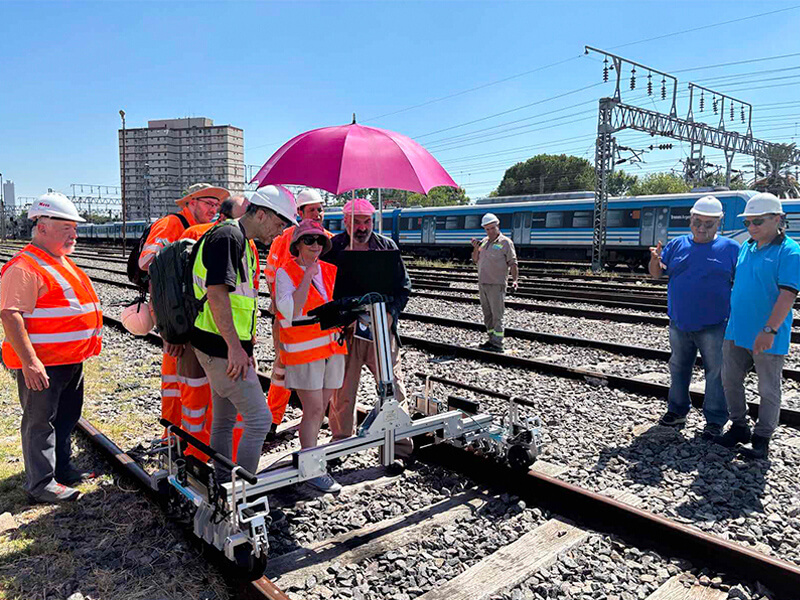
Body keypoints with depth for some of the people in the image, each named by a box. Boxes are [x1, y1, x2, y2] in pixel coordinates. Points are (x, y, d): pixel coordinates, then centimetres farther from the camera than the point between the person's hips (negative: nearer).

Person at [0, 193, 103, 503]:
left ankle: (63, 467, 34)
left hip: (72, 360, 10)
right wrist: (29, 362, -27)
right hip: (42, 364, -10)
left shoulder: (63, 262, 16)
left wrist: (90, 340, 24)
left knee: (66, 418, 19)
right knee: (41, 421, 1)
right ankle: (41, 484, 12)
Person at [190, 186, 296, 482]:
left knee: (224, 420, 17)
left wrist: (244, 346, 24)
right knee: (259, 418, -7)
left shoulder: (242, 242, 18)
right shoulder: (227, 237, -15)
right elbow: (216, 293, -25)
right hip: (223, 348, -10)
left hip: (227, 347, 10)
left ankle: (223, 485, 29)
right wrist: (235, 346, -25)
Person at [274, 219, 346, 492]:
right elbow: (291, 311, -19)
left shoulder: (329, 271, 11)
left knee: (320, 408, 10)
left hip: (332, 347, 6)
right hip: (303, 349, -6)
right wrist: (307, 277, -20)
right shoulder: (285, 273, -5)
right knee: (313, 410, -6)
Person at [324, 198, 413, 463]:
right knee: (342, 393, 8)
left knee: (394, 390, 2)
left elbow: (403, 286, 9)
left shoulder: (387, 247, 7)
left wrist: (390, 314, -7)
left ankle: (400, 446, 15)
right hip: (345, 332, -1)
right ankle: (341, 444, 27)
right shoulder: (331, 249, 2)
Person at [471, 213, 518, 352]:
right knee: (487, 314, 12)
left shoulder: (505, 242, -5)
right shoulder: (484, 242, 14)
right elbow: (475, 260, 17)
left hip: (496, 285, -7)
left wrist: (515, 280, -22)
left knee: (497, 315, -6)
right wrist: (475, 248, 0)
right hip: (482, 283, 7)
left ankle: (497, 344, -4)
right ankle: (492, 340, 21)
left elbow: (512, 263, -9)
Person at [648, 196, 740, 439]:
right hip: (679, 324, 3)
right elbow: (656, 273, 2)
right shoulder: (677, 245, 6)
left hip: (713, 327, -3)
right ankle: (677, 411, 30)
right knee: (678, 368, 15)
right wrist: (655, 260, -21)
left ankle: (715, 420, 17)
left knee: (716, 372, 5)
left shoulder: (730, 248, -1)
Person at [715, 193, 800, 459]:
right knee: (730, 380, 13)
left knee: (768, 390, 7)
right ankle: (739, 427, 29)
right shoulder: (746, 247, 10)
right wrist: (730, 321, 18)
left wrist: (769, 330, -28)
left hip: (767, 337, -7)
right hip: (736, 332, 7)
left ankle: (762, 438, 20)